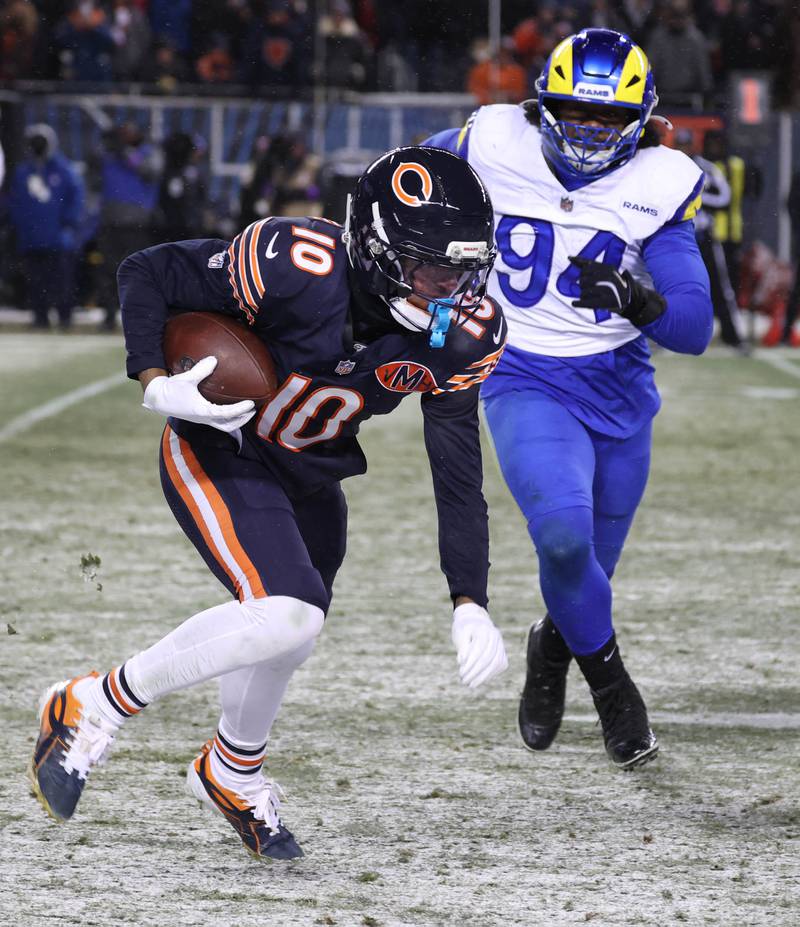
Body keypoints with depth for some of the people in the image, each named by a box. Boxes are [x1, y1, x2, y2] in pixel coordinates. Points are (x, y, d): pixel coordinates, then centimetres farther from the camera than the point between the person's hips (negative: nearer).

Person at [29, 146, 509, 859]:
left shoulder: (462, 332, -17)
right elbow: (146, 274, -20)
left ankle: (234, 774, 50)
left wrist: (470, 603, -16)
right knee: (285, 614, -25)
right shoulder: (297, 267, -33)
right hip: (216, 454, -7)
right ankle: (93, 708, -9)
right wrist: (155, 384, -32)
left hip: (309, 479, 7)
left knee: (291, 628, 19)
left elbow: (458, 473, -10)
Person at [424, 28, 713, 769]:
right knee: (562, 529, -27)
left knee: (590, 566, 14)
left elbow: (694, 329, -15)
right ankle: (604, 671, -1)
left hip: (620, 393, 2)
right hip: (527, 387, -2)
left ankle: (555, 649, 49)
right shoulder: (494, 146, -12)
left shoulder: (659, 186, -11)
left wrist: (639, 299, -35)